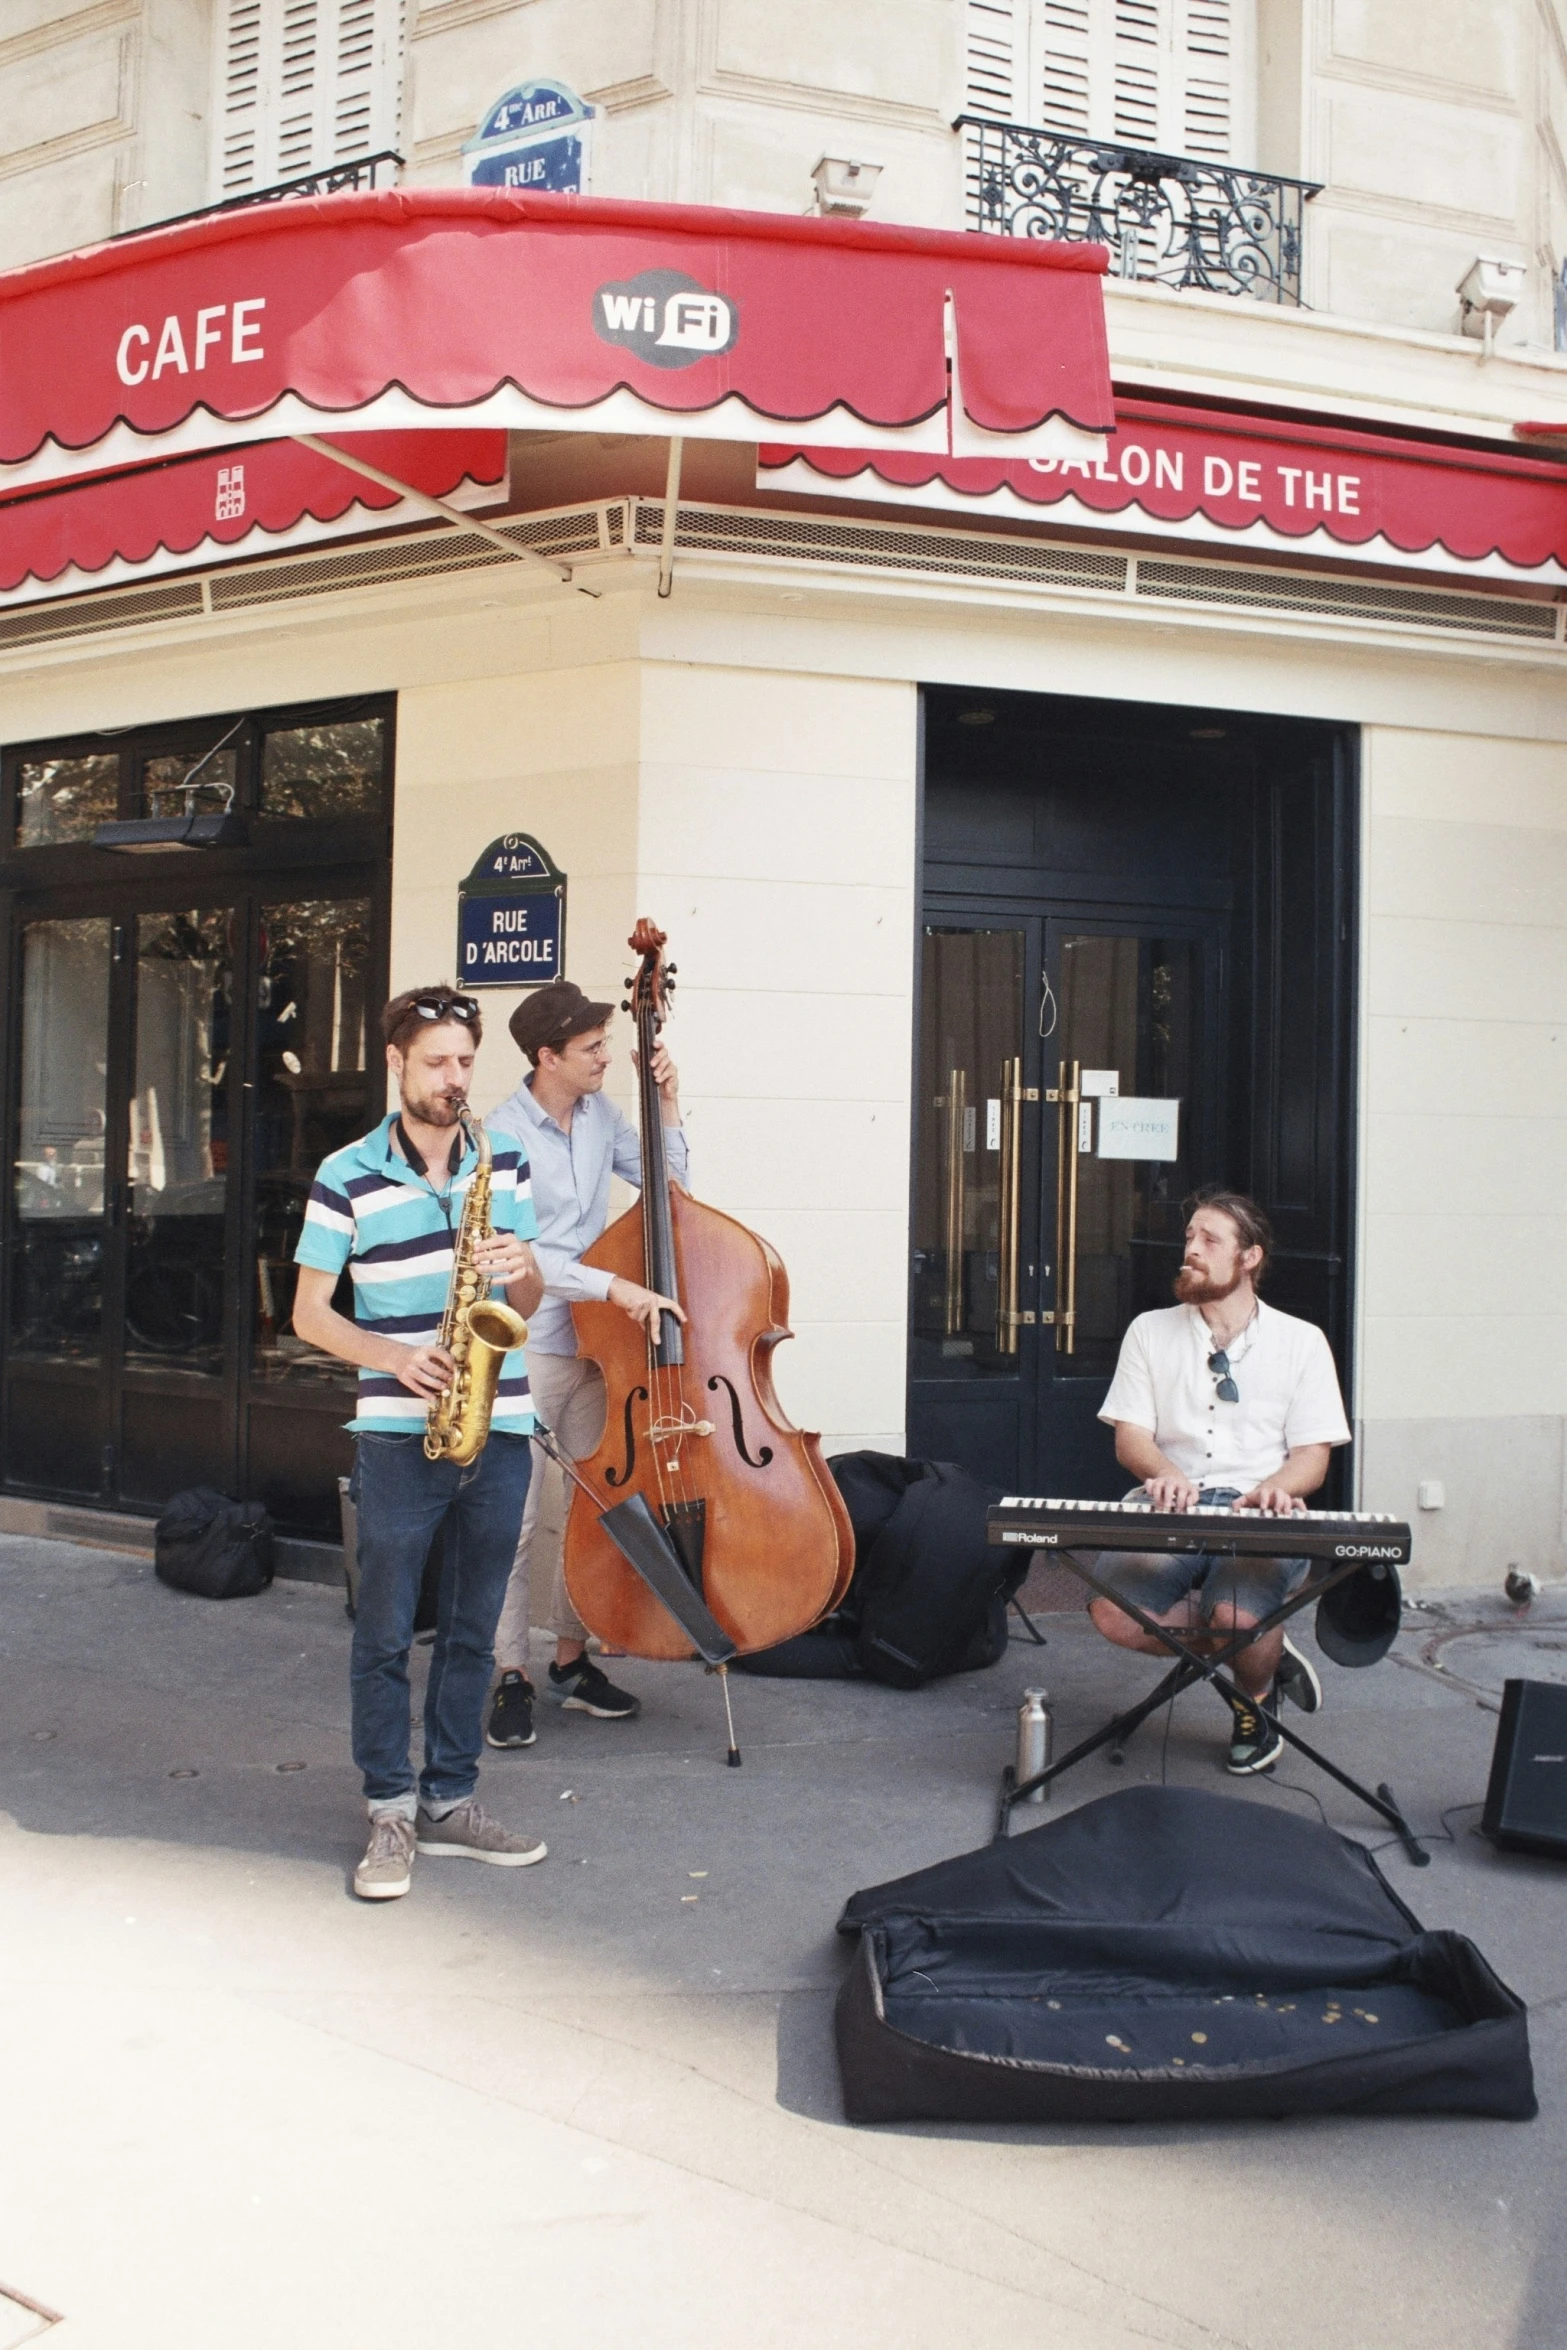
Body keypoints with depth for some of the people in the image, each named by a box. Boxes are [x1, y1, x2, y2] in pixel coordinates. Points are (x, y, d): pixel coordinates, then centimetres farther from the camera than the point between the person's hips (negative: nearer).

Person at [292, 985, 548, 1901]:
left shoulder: (507, 1163, 8)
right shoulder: (347, 1177, -2)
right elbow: (310, 1312, -1)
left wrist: (523, 1268, -9)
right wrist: (397, 1357, -16)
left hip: (500, 1428, 4)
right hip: (400, 1432, -3)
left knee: (472, 1632, 11)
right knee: (386, 1634, 3)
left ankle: (451, 1802, 22)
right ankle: (391, 1812, 14)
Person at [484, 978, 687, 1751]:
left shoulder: (600, 1116, 6)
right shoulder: (504, 1135, -14)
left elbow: (668, 1181, 14)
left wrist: (668, 1104, 3)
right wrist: (615, 1286, -28)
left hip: (596, 1342, 6)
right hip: (528, 1350, -6)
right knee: (516, 1518, -3)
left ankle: (571, 1661, 24)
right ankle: (510, 1678, 7)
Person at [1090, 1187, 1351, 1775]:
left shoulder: (1300, 1341, 10)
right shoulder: (1150, 1331, 14)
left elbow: (1312, 1456, 5)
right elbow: (1129, 1437, 6)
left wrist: (1275, 1488, -19)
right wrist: (1167, 1475, -17)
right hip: (1169, 1510, 2)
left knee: (1236, 1614, -34)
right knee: (1114, 1614, -28)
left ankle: (1258, 1701, 6)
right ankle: (1256, 1643, 1)